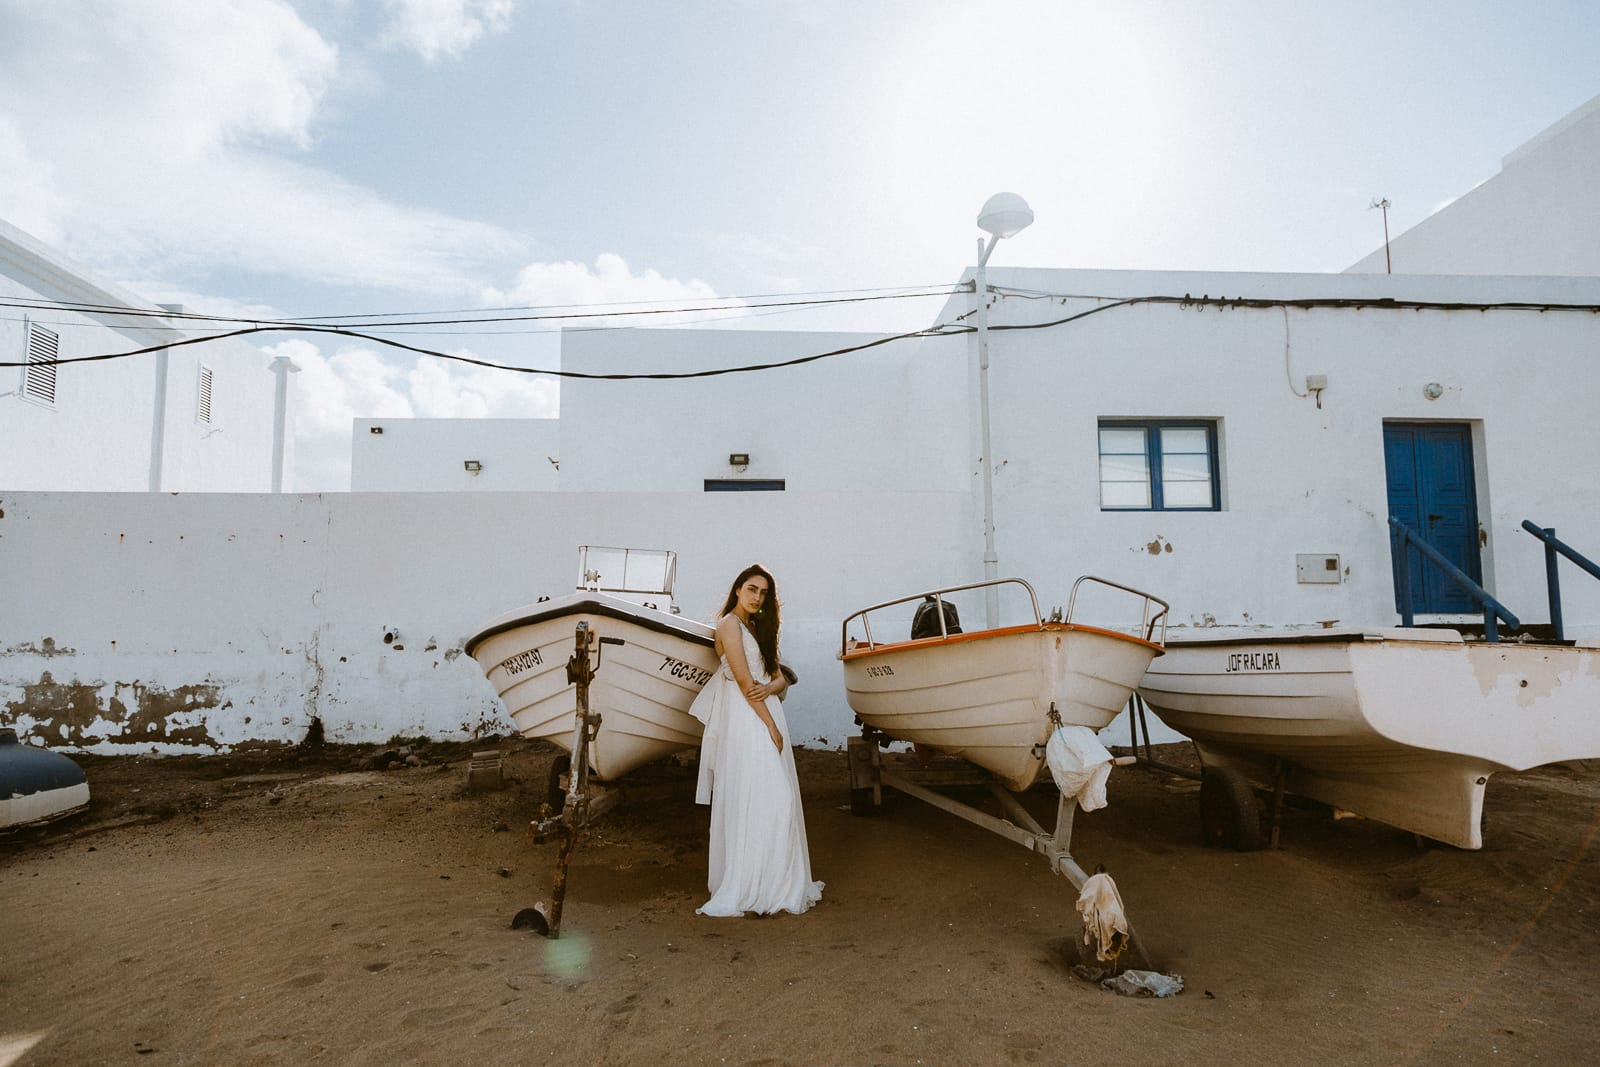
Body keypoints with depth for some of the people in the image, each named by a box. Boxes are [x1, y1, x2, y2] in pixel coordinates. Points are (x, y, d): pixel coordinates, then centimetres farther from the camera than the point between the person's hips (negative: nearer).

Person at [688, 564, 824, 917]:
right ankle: (748, 890, 1)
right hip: (745, 720, -8)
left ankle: (774, 884, 18)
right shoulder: (730, 624, -6)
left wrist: (769, 688, -9)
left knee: (777, 800, 8)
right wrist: (771, 726, -14)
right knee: (752, 801, -8)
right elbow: (744, 681, -13)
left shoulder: (758, 628, 20)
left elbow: (779, 677, 15)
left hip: (767, 715, 8)